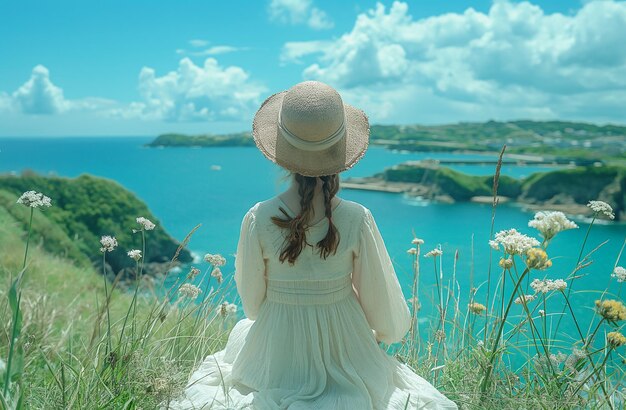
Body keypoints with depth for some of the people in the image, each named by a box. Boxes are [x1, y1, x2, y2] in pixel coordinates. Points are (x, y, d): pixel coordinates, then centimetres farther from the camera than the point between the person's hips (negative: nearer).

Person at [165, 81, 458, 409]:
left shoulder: (258, 220, -22)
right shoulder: (357, 219, -22)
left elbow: (252, 302, -6)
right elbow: (379, 297, -9)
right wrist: (386, 331, 15)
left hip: (275, 357, 0)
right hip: (345, 343, 1)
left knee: (242, 331, 35)